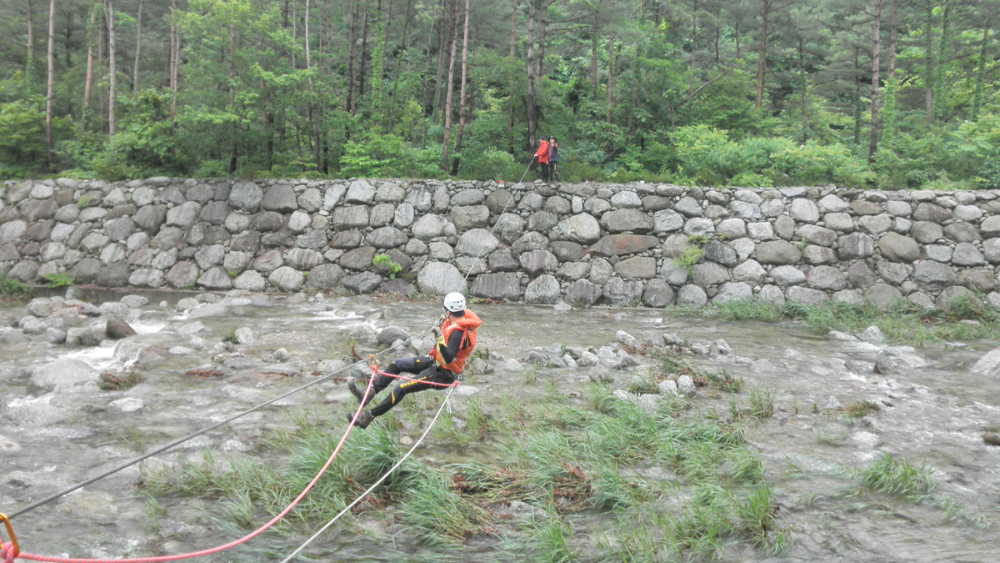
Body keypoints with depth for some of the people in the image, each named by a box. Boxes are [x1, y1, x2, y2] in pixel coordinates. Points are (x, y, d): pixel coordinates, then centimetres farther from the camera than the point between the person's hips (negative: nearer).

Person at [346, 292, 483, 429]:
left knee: (400, 388, -15)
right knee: (397, 364, 7)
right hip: (434, 361, 10)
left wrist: (440, 339, -43)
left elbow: (447, 359, -37)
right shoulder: (462, 317, -2)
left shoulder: (458, 333, -30)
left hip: (442, 374, -10)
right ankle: (370, 393, 9)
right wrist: (443, 323, 8)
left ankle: (367, 417, -7)